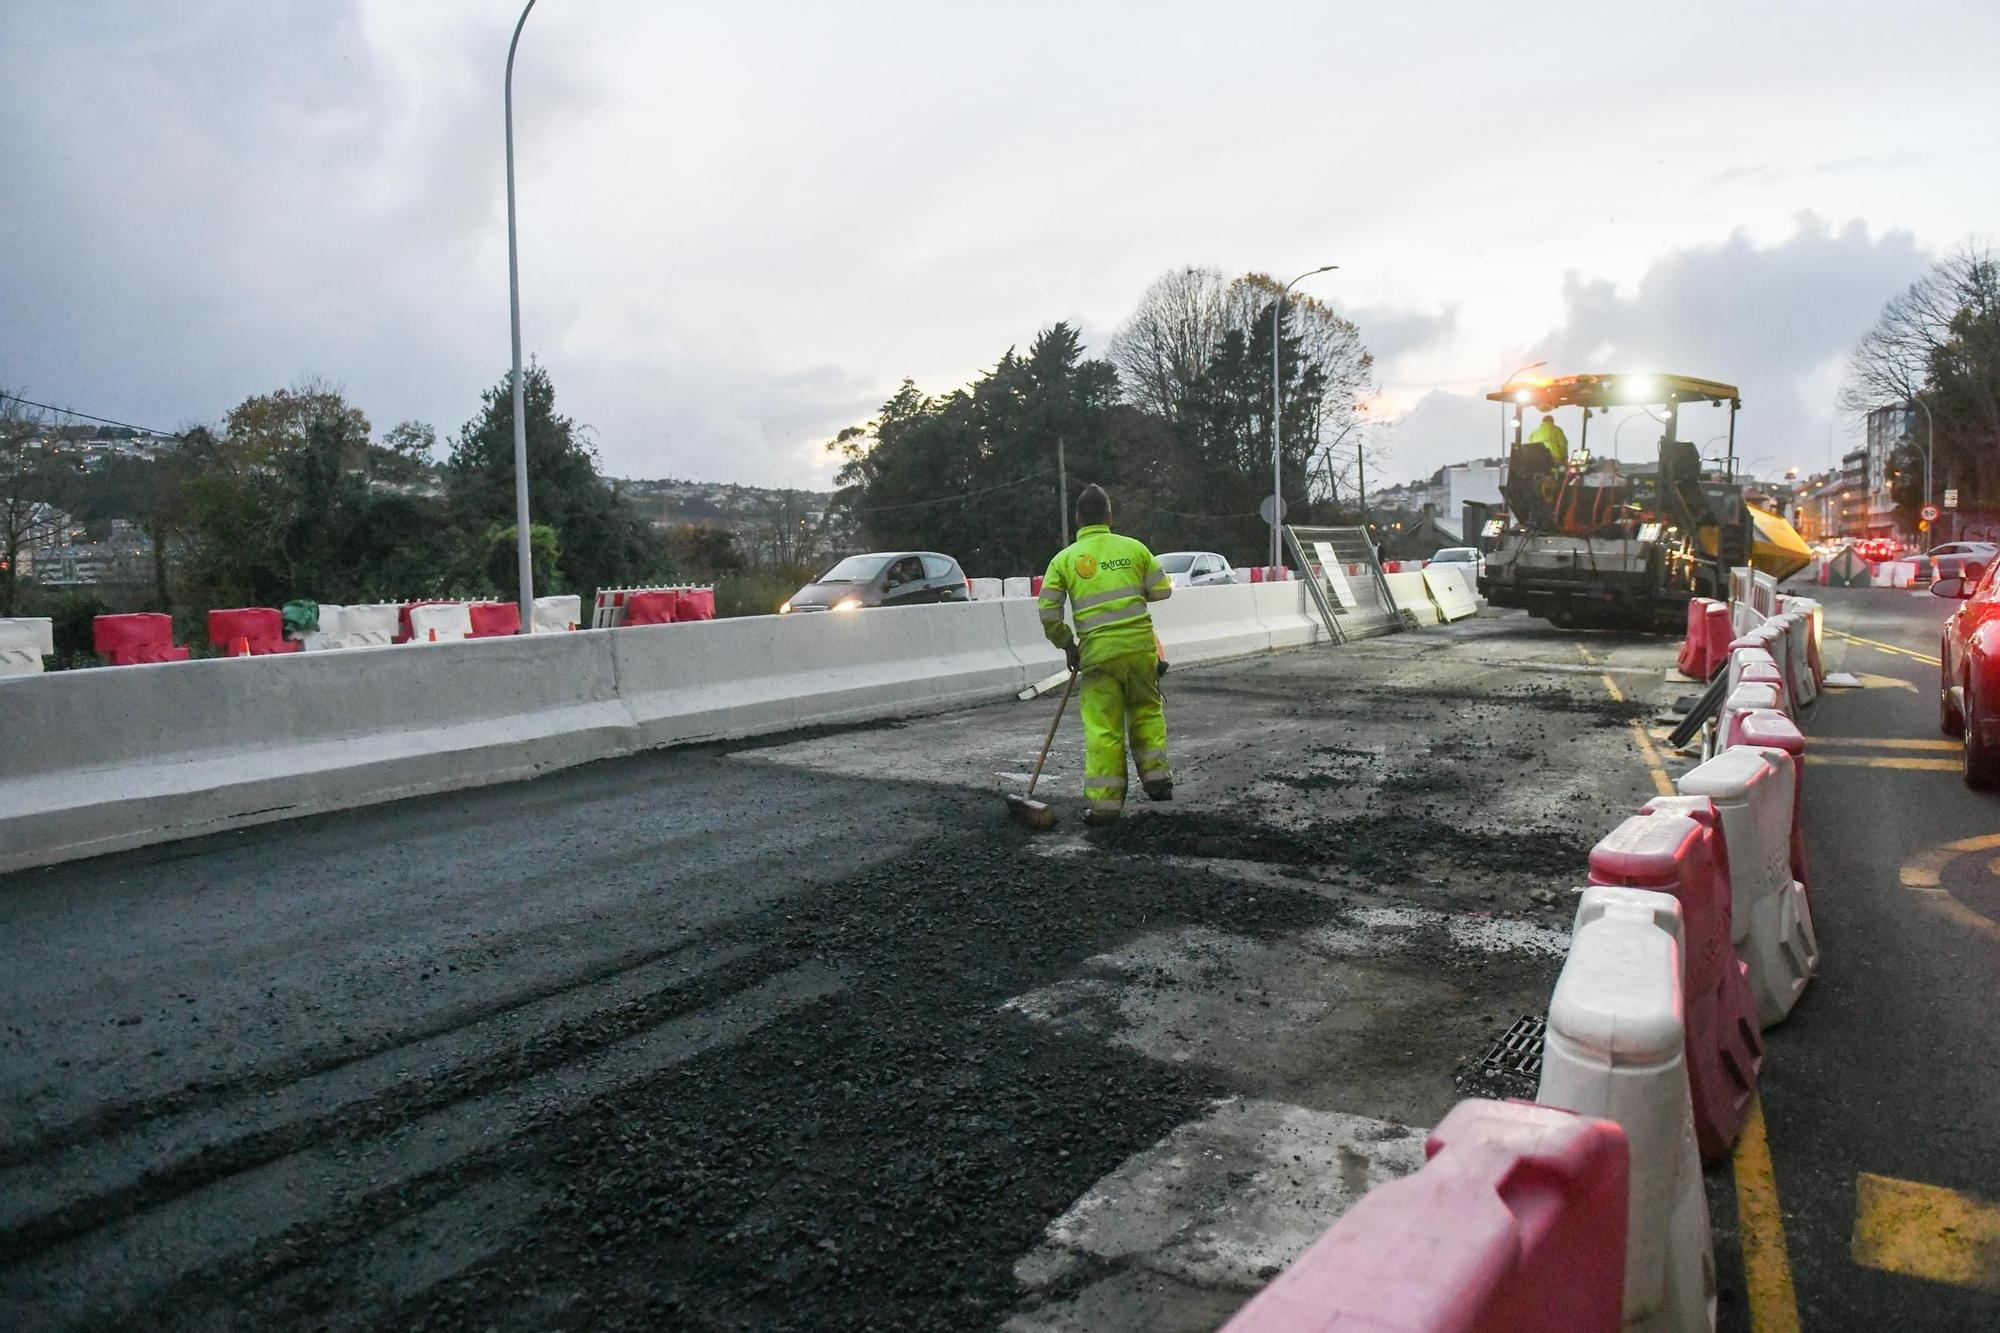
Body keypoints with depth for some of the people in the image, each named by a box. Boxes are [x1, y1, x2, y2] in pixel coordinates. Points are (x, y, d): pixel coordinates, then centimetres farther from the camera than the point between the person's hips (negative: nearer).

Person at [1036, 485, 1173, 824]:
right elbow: (1162, 590, 10)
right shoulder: (1133, 548, 4)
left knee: (1103, 725, 3)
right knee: (1146, 709, 22)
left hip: (1098, 652, -2)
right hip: (1141, 645, 2)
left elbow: (1048, 612, 1)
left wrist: (1067, 646, 14)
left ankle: (1105, 802, 5)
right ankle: (1156, 776, 23)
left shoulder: (1064, 558, 1)